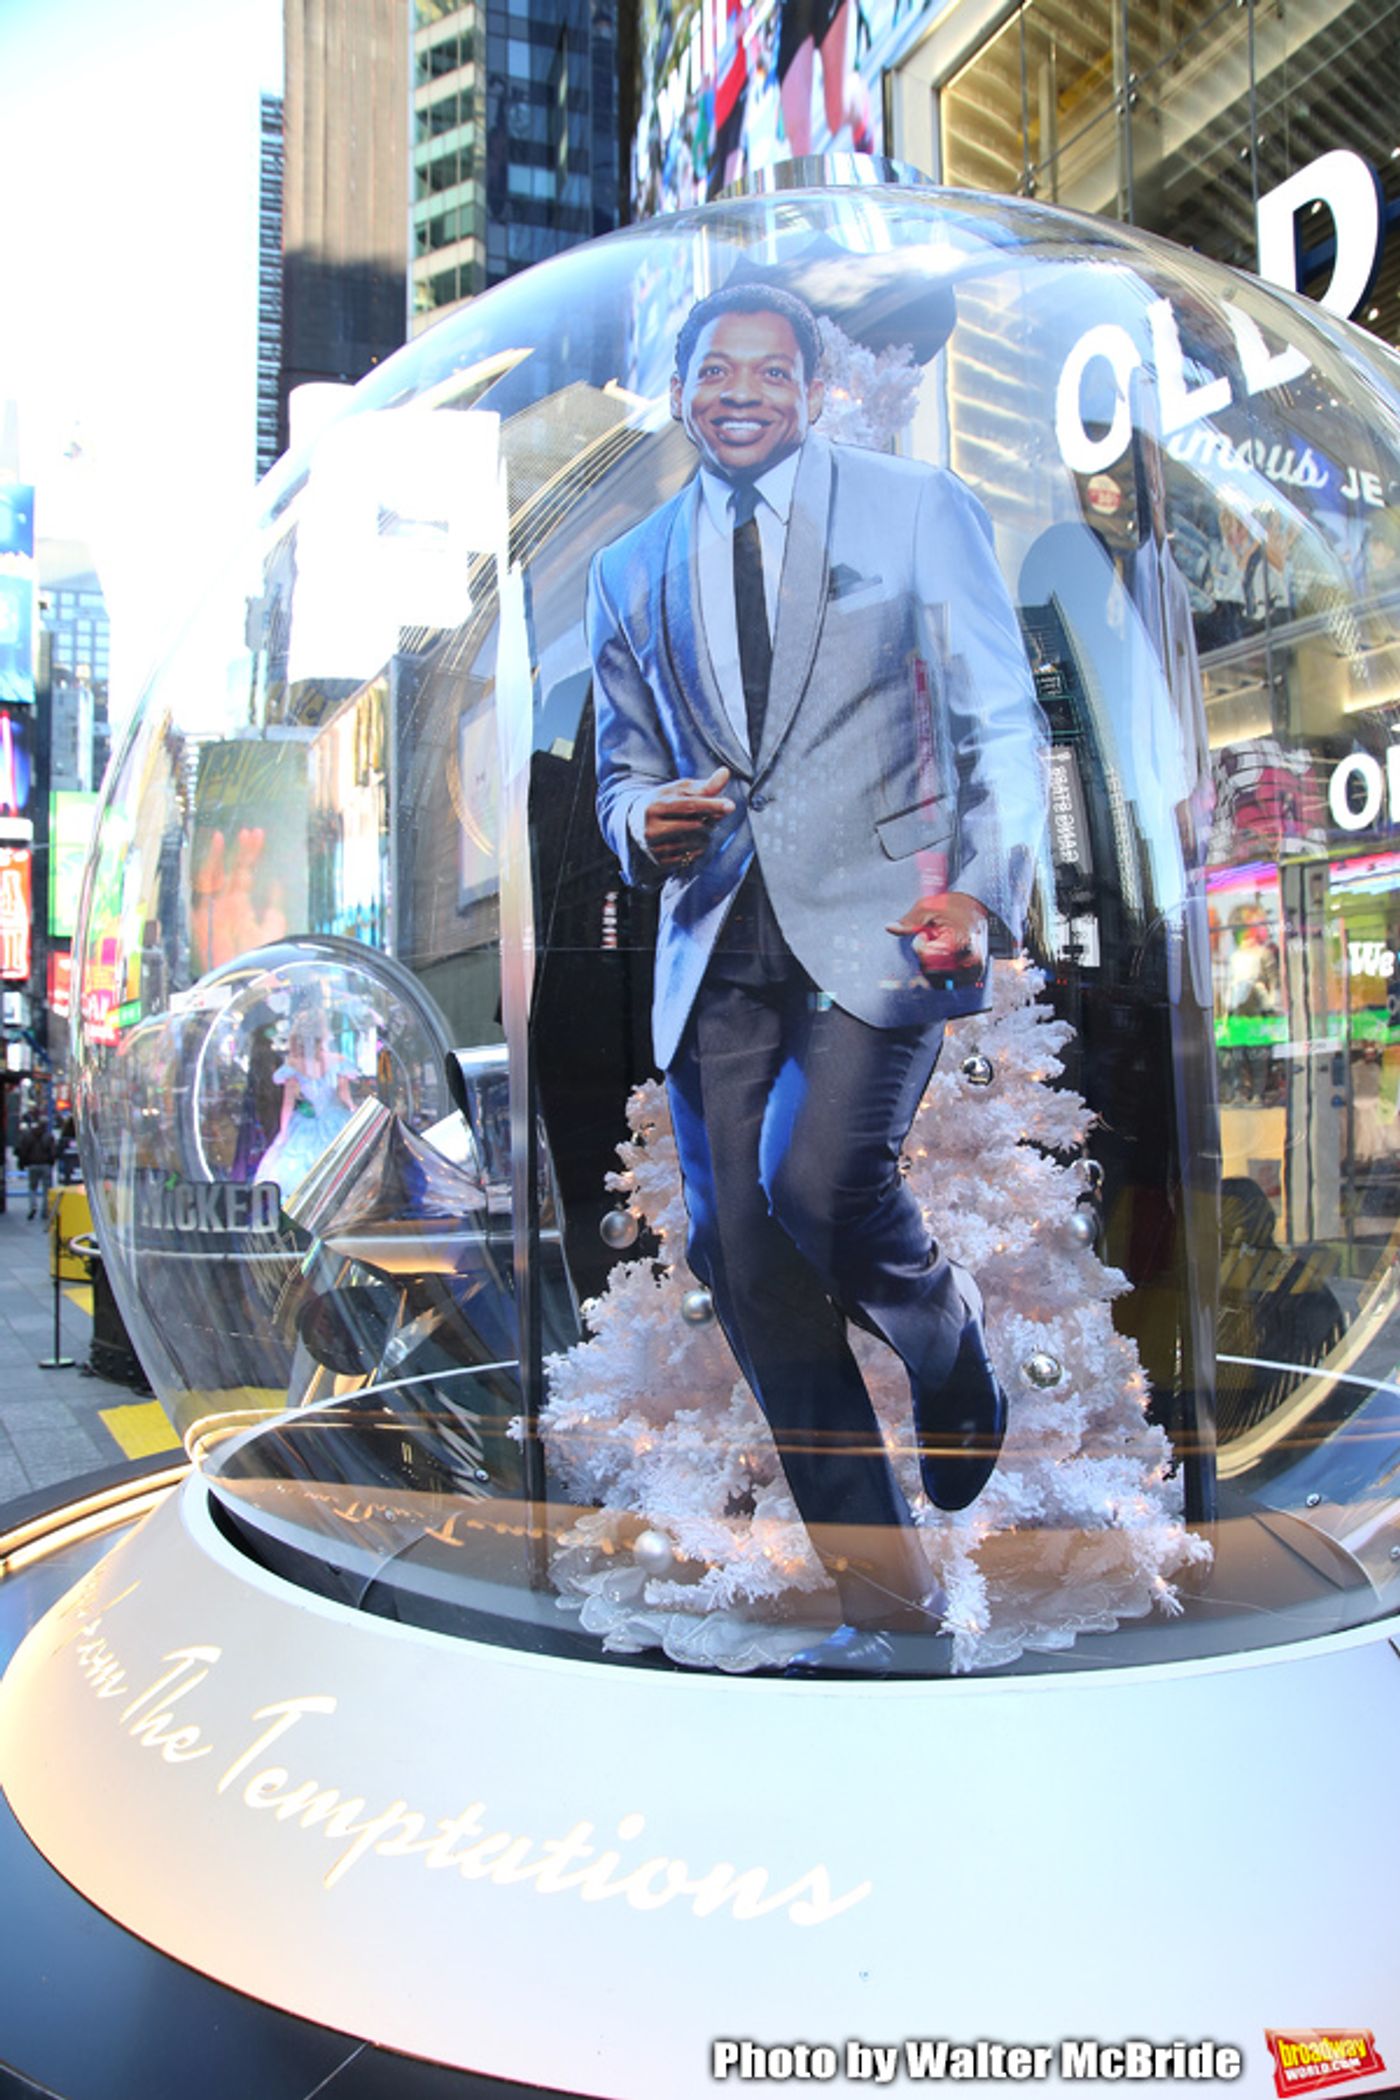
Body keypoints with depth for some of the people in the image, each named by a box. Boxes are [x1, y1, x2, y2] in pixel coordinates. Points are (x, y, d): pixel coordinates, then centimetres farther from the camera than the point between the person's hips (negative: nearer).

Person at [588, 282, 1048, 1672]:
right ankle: (882, 1589, 15)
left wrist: (983, 888, -13)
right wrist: (645, 822, -2)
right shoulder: (630, 570, 18)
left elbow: (1003, 724, 3)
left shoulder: (917, 507, 7)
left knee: (814, 1177, -26)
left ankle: (946, 1343, 12)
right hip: (716, 946, 4)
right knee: (743, 1259, 0)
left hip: (876, 917, -4)